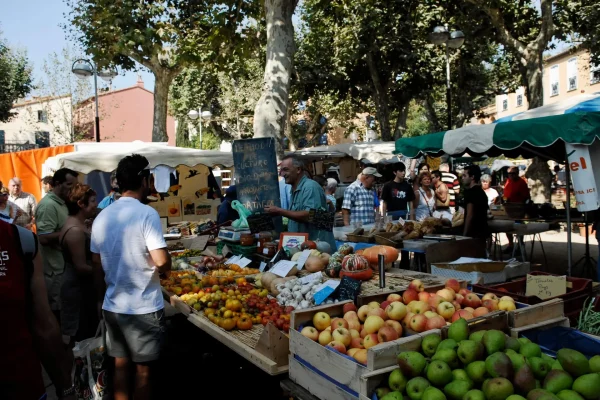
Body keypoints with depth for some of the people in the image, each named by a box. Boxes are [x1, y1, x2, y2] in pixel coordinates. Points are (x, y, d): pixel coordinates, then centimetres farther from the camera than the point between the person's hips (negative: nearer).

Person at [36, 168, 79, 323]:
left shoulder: (62, 203, 11)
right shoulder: (48, 205, -19)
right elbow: (44, 238, -27)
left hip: (62, 266, 9)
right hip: (54, 269, -9)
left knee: (63, 308, 17)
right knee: (56, 310, 1)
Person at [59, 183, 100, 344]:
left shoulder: (78, 224, 7)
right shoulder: (75, 230, -24)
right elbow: (81, 267, -24)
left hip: (81, 286, 10)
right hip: (77, 288, -10)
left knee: (86, 334, 20)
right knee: (80, 337, 5)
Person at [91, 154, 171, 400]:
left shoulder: (102, 216, 3)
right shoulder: (146, 213, -17)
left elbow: (96, 266, 10)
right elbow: (162, 261, -24)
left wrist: (101, 301, 20)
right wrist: (166, 270, -1)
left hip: (112, 306, 6)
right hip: (143, 308, -6)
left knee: (120, 365, 17)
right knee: (144, 369, 9)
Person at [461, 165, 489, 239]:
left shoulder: (471, 192, -13)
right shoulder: (481, 192, 16)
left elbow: (470, 215, -19)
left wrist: (465, 234, -16)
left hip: (474, 233, -9)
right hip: (482, 232, 9)